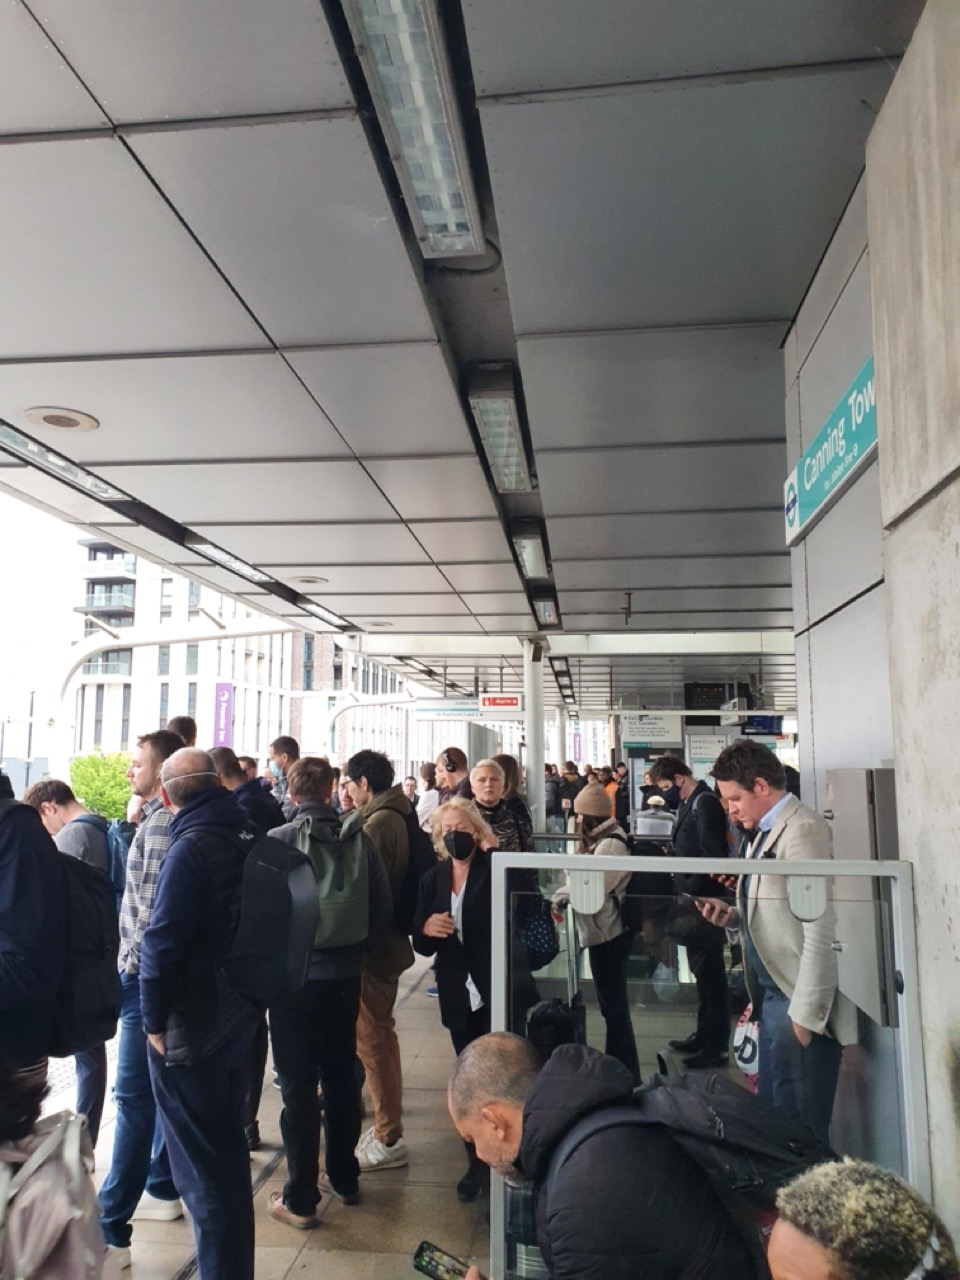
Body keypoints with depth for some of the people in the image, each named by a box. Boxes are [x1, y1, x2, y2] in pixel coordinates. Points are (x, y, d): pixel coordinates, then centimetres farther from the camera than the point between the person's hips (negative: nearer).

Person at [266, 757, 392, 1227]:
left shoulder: (277, 841, -15)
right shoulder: (358, 838, -8)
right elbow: (383, 908, -5)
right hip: (345, 975, 4)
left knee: (298, 1085, 8)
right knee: (341, 1077, 19)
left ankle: (301, 1198, 16)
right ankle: (343, 1177, 34)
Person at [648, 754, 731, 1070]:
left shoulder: (705, 803, -17)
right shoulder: (689, 803, 11)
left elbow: (712, 856, -22)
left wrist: (695, 897, -21)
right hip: (691, 900, 10)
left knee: (710, 972, 0)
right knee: (702, 970, 18)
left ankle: (717, 1047, 11)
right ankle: (704, 1035, 31)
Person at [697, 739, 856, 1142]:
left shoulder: (803, 830, -17)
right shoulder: (766, 832, 13)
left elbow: (821, 930, -21)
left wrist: (805, 1013, -19)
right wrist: (734, 916, 3)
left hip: (800, 1002, -9)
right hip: (772, 994, 9)